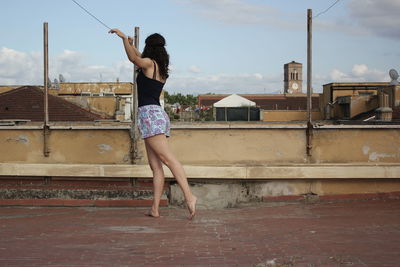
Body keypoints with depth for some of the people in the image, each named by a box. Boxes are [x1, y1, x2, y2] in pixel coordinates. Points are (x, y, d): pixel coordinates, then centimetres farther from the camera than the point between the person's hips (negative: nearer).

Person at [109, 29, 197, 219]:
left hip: (149, 113, -9)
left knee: (167, 158, -18)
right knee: (156, 166, 3)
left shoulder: (149, 63, -1)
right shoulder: (161, 69, 23)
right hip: (159, 114, 9)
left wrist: (124, 38, -17)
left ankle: (189, 196, -29)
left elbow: (135, 59, -23)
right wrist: (131, 45, 52)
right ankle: (155, 209, 0)